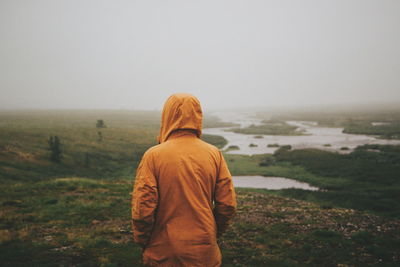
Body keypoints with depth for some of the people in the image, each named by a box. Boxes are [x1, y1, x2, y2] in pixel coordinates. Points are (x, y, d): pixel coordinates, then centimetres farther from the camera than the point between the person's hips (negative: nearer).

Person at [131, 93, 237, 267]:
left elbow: (142, 208, -15)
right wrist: (214, 234, 12)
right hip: (205, 253, 2)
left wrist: (142, 242, 2)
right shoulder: (214, 154, -5)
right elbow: (228, 204, -4)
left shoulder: (153, 156, -13)